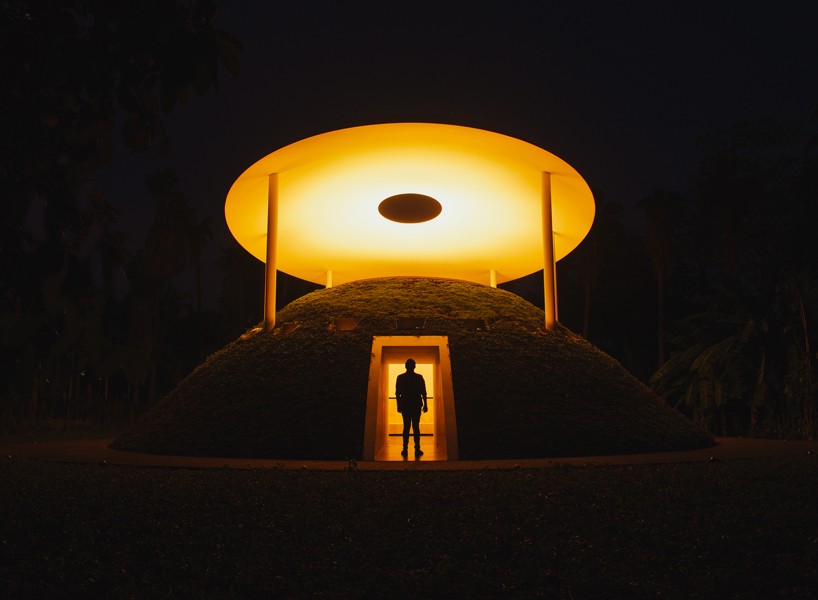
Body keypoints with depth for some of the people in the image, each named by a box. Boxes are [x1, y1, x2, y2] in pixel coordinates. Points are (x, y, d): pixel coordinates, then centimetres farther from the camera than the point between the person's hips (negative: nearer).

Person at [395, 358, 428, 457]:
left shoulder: (400, 377, 0)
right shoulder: (419, 377, -2)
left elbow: (397, 393, 1)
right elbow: (423, 392, -1)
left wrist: (399, 405, 8)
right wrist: (425, 404, 6)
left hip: (405, 405, 1)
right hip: (416, 405, -1)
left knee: (406, 427, 5)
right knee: (416, 427, 2)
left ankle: (405, 449, 0)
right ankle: (417, 449, -3)